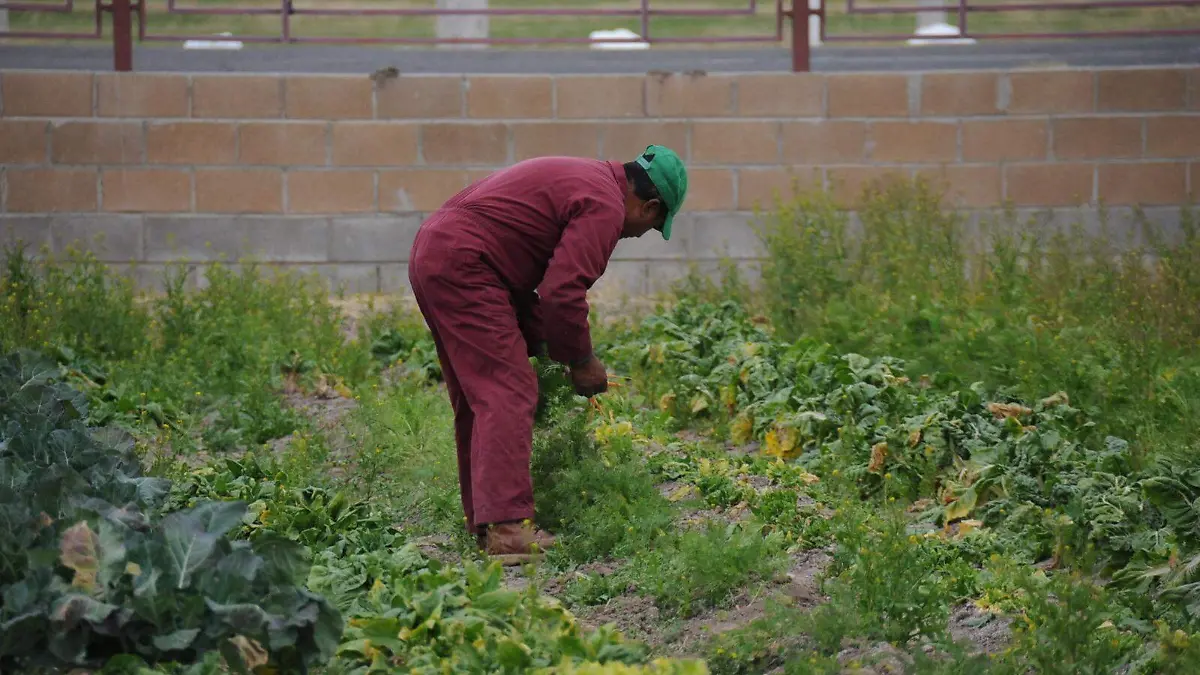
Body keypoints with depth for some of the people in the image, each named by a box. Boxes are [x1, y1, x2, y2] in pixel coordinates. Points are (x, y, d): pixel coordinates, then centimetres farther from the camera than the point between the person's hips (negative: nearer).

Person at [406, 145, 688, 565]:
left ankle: (484, 522, 19)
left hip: (431, 254, 11)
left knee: (477, 398, 15)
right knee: (507, 394, -13)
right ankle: (507, 529, -20)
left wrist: (538, 344, 21)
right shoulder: (606, 206, -10)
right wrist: (581, 361, -3)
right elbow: (563, 292, -17)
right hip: (462, 266, -11)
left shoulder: (580, 180, 22)